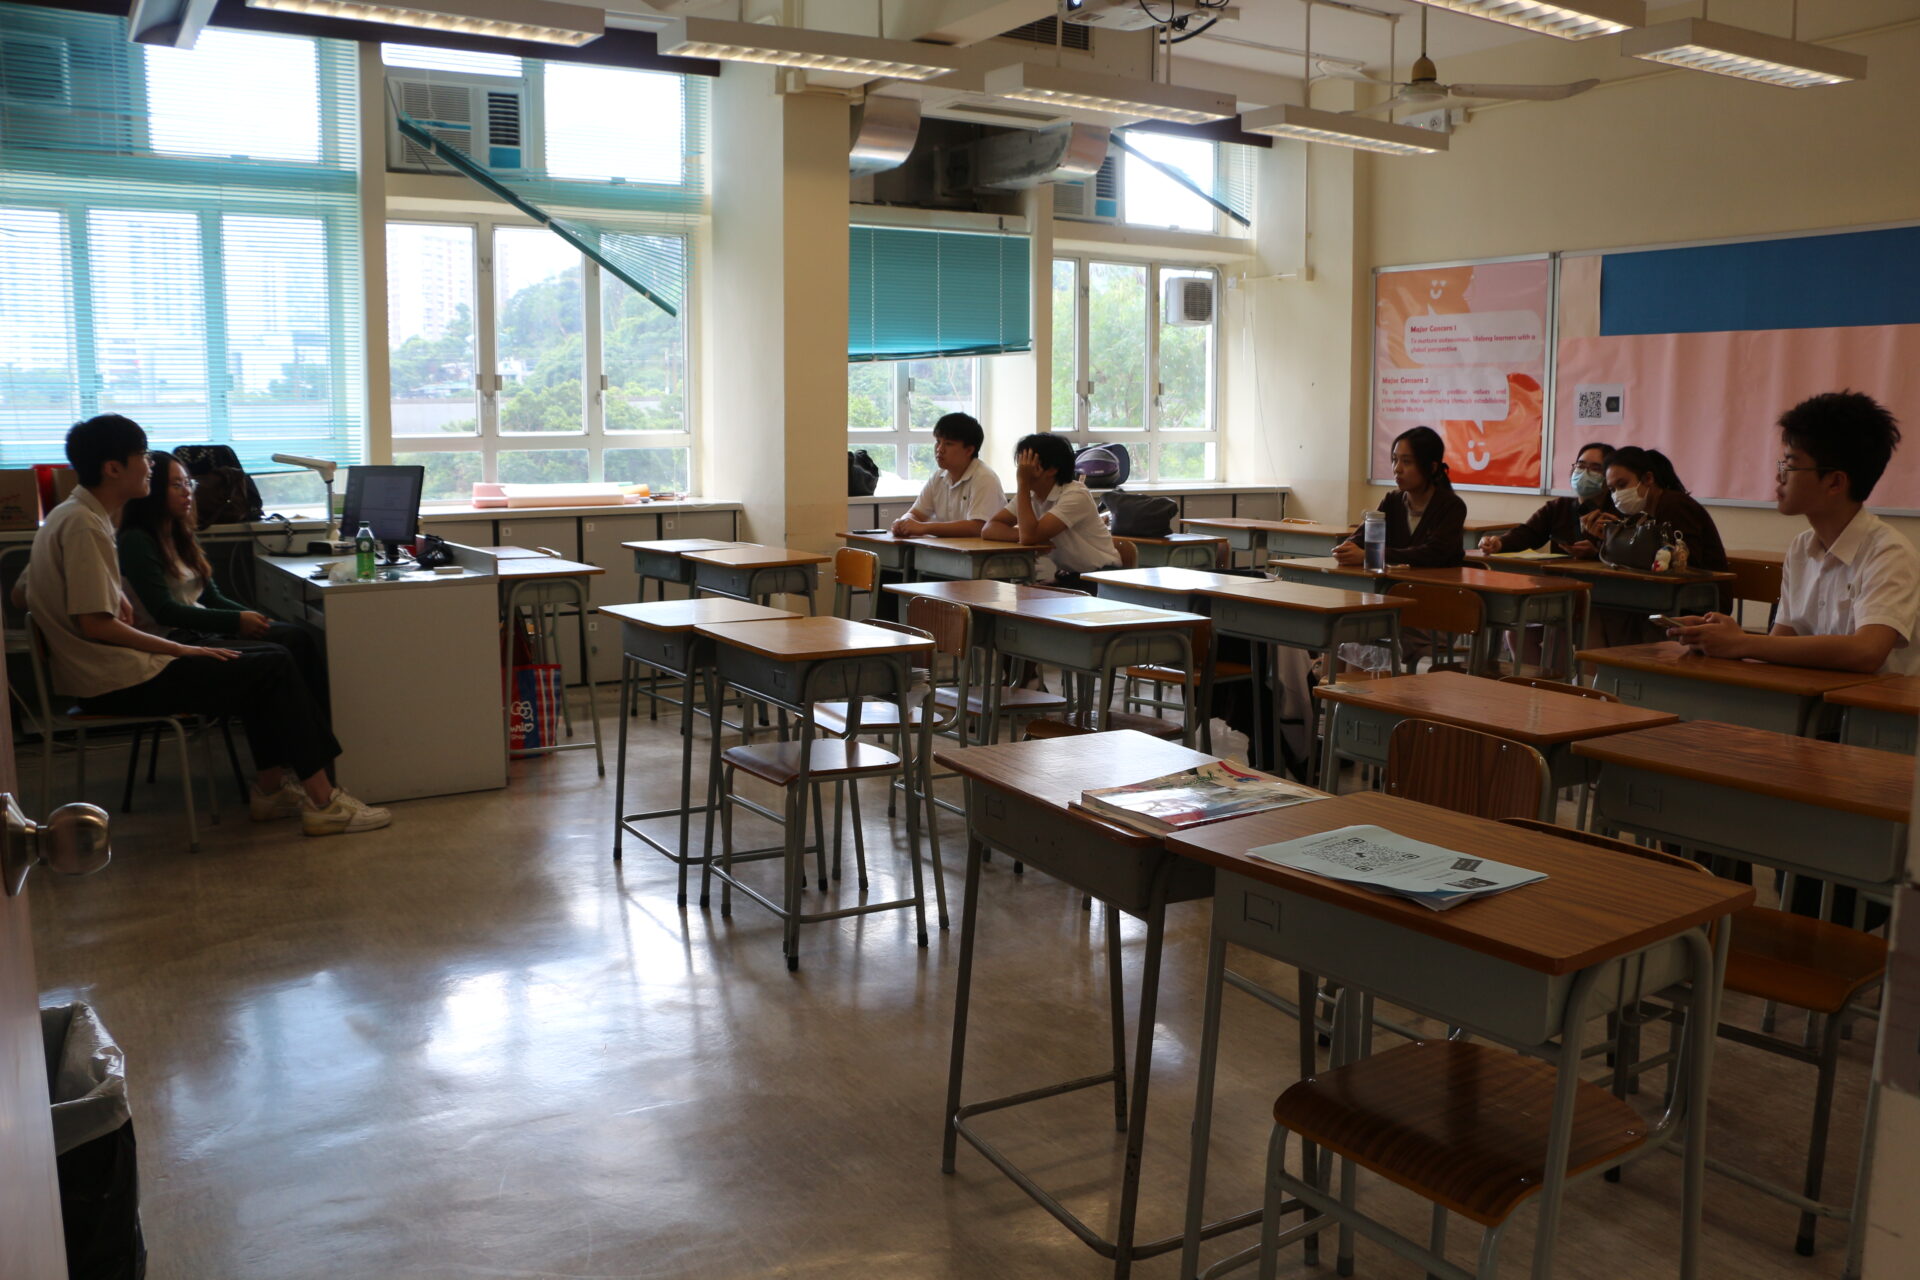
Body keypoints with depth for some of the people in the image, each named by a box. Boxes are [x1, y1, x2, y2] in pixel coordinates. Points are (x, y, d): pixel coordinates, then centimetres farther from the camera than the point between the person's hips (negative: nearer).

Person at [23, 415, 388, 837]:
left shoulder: (73, 515, 14)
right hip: (118, 682, -10)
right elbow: (94, 623, -22)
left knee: (270, 657, 11)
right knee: (275, 668, -9)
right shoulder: (82, 525, -17)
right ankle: (322, 802, -7)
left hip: (105, 674, 10)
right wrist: (180, 650, -15)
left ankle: (270, 788, 9)